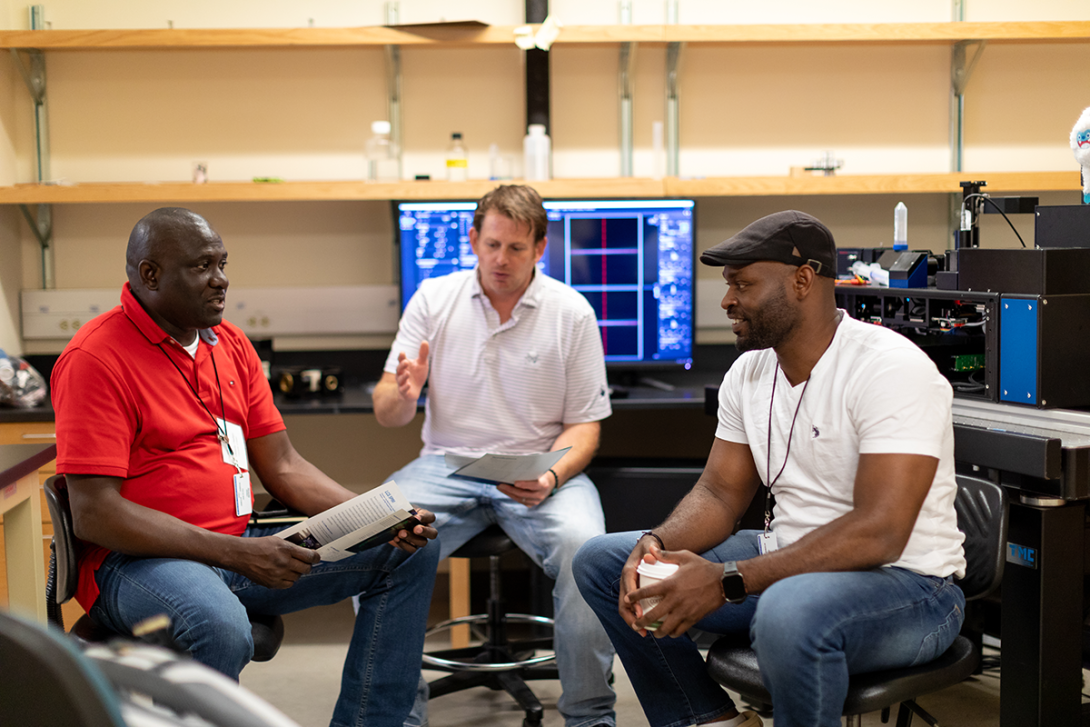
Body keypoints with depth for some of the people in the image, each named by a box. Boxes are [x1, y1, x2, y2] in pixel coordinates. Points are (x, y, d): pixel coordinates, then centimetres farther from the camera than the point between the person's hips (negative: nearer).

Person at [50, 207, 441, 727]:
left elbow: (282, 467, 13)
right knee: (223, 628, -41)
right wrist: (237, 555, -24)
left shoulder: (230, 344, 12)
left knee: (410, 552, 1)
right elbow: (93, 514, -19)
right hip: (139, 560, -8)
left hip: (240, 548, 8)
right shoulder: (96, 359, -12)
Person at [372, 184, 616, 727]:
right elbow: (386, 414, 5)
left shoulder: (572, 312, 1)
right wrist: (402, 395, -20)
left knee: (583, 544, -32)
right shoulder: (433, 299, 5)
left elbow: (584, 424, 3)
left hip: (541, 467, -1)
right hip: (447, 462, 2)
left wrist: (552, 477, -18)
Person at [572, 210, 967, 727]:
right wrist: (657, 544, -15)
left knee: (791, 612, -42)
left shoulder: (892, 369, -20)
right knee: (601, 562, 1)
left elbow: (879, 534, -28)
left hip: (904, 582, -7)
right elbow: (720, 493, 8)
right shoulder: (748, 372, 5)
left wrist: (727, 581, -31)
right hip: (790, 563, 8)